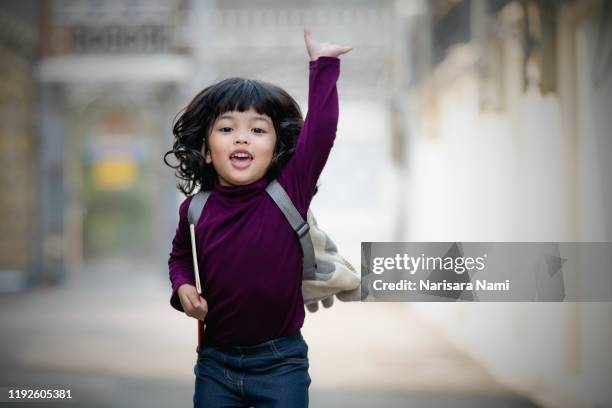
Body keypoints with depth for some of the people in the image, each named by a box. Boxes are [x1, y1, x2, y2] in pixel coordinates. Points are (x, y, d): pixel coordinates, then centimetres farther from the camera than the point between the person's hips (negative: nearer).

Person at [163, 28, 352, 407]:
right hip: (216, 361, 2)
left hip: (280, 362, -2)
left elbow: (320, 130, -19)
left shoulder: (289, 191, -10)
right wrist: (183, 287, -2)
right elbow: (180, 257, 17)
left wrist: (323, 64, -18)